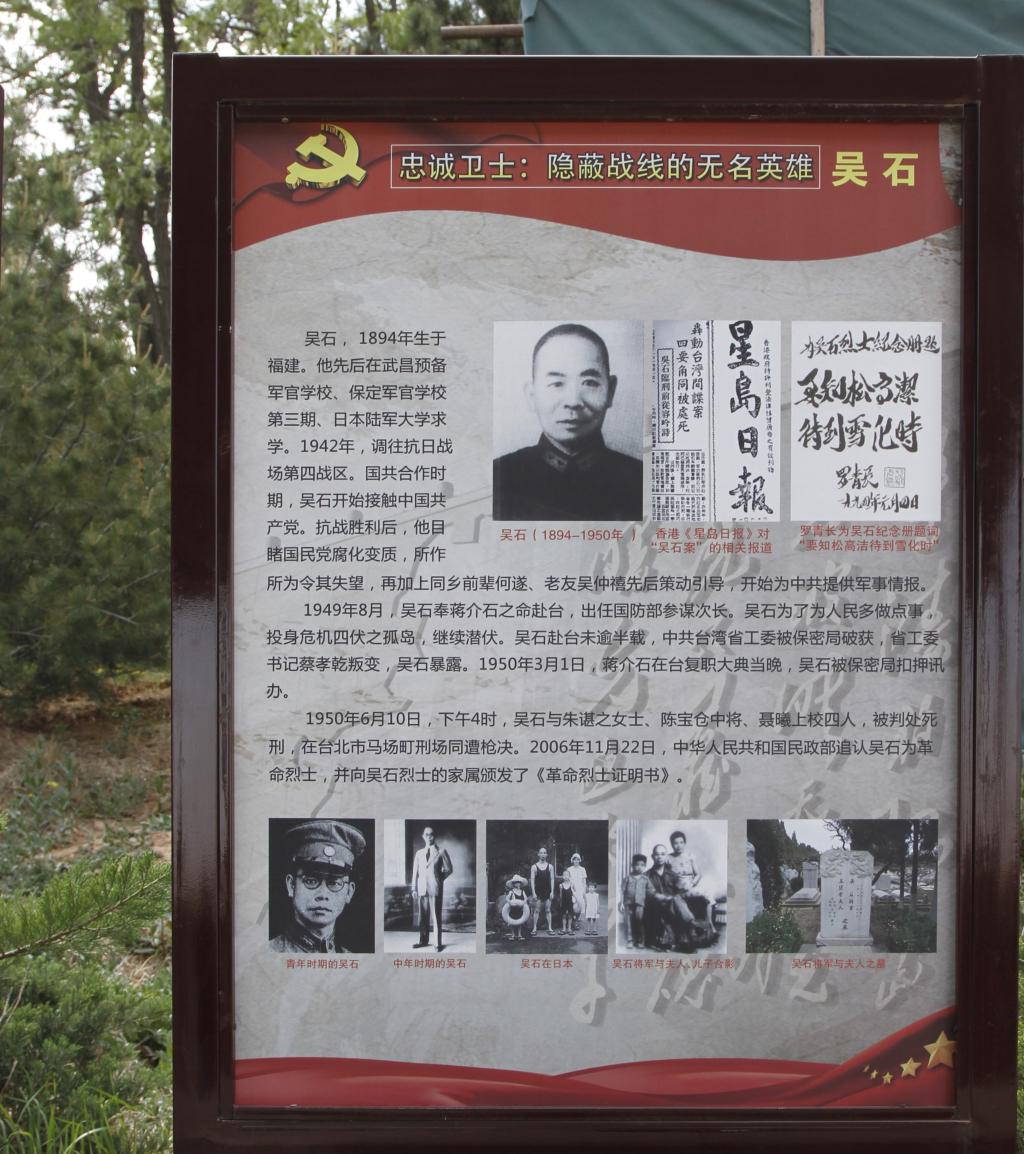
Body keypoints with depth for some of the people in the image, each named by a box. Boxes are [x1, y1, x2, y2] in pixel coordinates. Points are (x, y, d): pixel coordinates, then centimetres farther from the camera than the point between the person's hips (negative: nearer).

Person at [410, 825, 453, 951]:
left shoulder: (441, 851, 4)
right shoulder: (419, 853, 14)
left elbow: (448, 869, 6)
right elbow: (415, 872, 12)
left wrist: (438, 879, 2)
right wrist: (414, 888, 6)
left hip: (435, 889, -4)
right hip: (422, 889, 4)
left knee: (436, 917, -4)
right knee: (423, 917, 6)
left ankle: (437, 943, -2)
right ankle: (424, 940, 14)